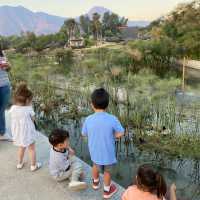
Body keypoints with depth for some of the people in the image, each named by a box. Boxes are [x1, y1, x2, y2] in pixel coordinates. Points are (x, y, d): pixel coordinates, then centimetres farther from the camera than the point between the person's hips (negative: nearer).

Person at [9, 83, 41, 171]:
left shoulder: (12, 108, -12)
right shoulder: (28, 109, -23)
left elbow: (14, 120, 3)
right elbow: (33, 119, -8)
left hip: (17, 134, 5)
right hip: (27, 133, -4)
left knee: (21, 147, 29)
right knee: (32, 149, 17)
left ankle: (20, 163, 45)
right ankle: (33, 165, 32)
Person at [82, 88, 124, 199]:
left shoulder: (88, 119, -18)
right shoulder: (112, 119, -24)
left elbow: (84, 134, -3)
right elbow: (120, 134, -14)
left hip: (95, 151, 2)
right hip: (108, 152, -2)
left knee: (96, 166, 32)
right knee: (107, 171, 23)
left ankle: (95, 182, 57)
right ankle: (107, 191, 44)